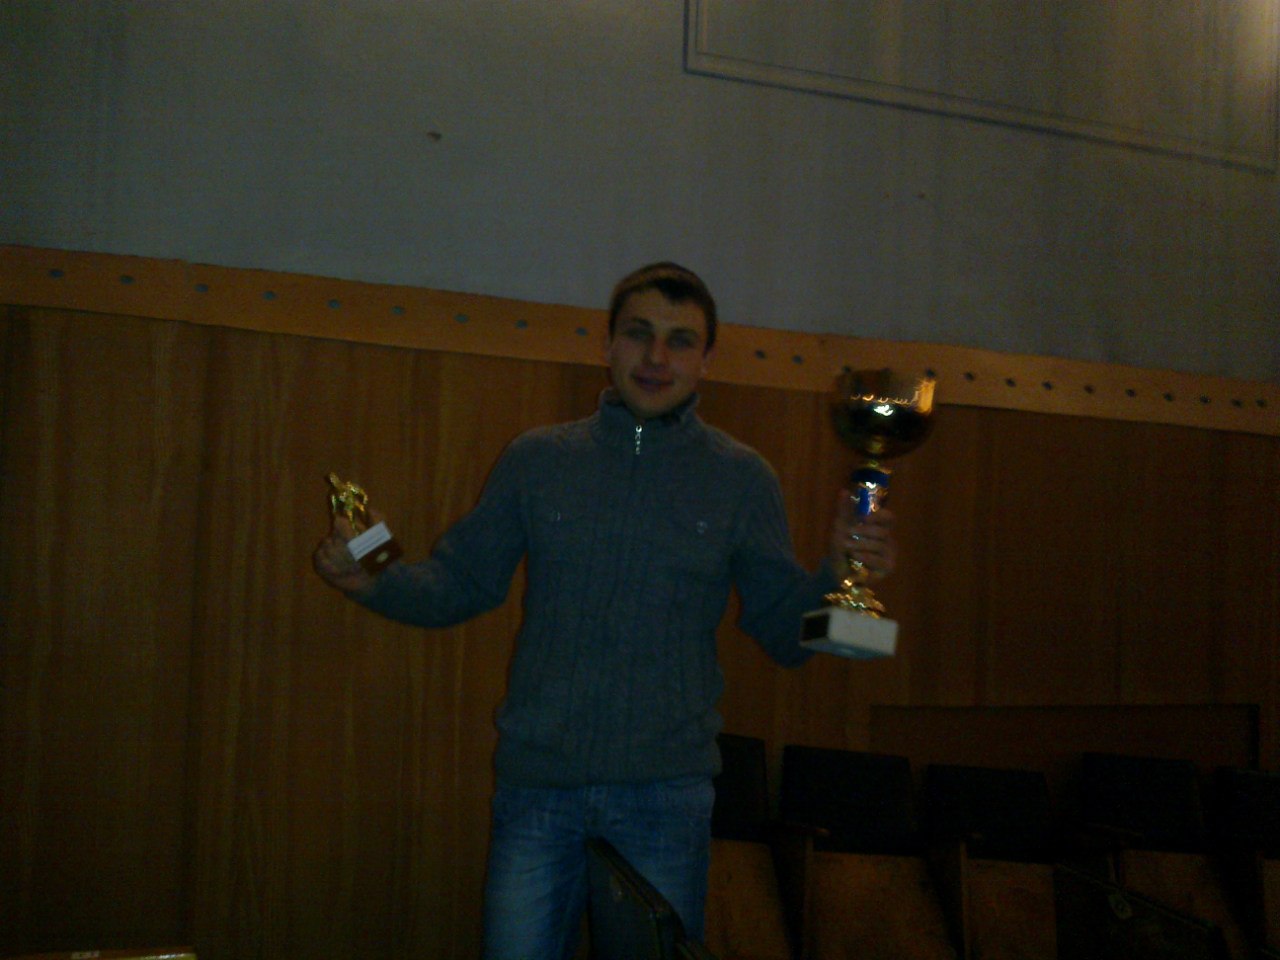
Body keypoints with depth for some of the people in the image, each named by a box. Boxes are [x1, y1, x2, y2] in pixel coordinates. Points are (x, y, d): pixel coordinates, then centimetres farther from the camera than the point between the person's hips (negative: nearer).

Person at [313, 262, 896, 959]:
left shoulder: (741, 478, 4)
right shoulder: (535, 459, 6)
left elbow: (785, 631, 5)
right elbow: (460, 584, 9)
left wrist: (837, 573, -14)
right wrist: (369, 580, -8)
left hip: (665, 793, 0)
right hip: (536, 781, 1)